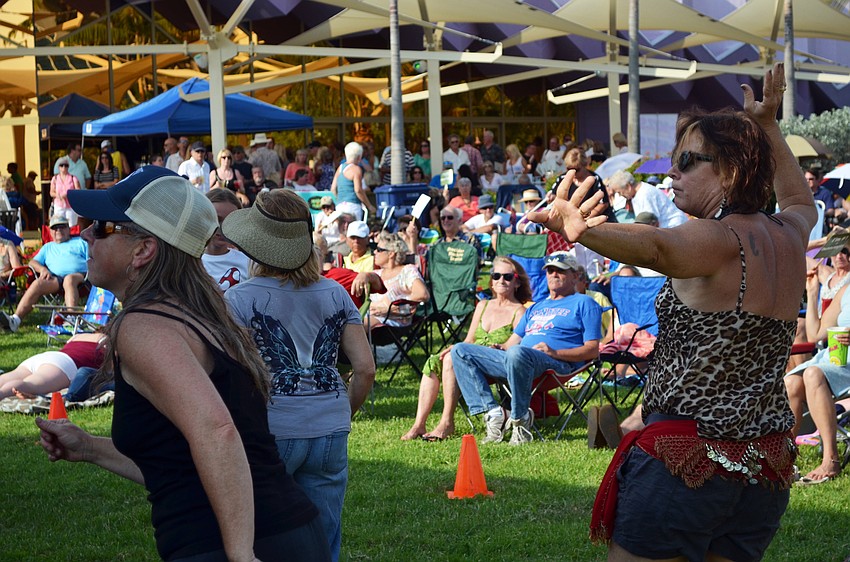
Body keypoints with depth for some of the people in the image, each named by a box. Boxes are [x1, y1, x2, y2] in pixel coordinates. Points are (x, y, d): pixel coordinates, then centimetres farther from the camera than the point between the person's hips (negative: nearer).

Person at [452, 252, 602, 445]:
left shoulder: (584, 303, 13)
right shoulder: (535, 307, 36)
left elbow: (592, 350, 1)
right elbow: (513, 341, 31)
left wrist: (555, 353, -14)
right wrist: (500, 348, 5)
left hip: (557, 364, -8)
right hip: (512, 359, 8)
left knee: (517, 353, -41)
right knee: (460, 351, -6)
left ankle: (520, 419, -25)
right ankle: (493, 413, -18)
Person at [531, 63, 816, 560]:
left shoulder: (719, 239, -14)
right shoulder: (788, 238, 11)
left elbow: (655, 247, -37)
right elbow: (801, 200, 36)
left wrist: (581, 231, -54)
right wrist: (768, 126, 43)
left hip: (688, 458, -8)